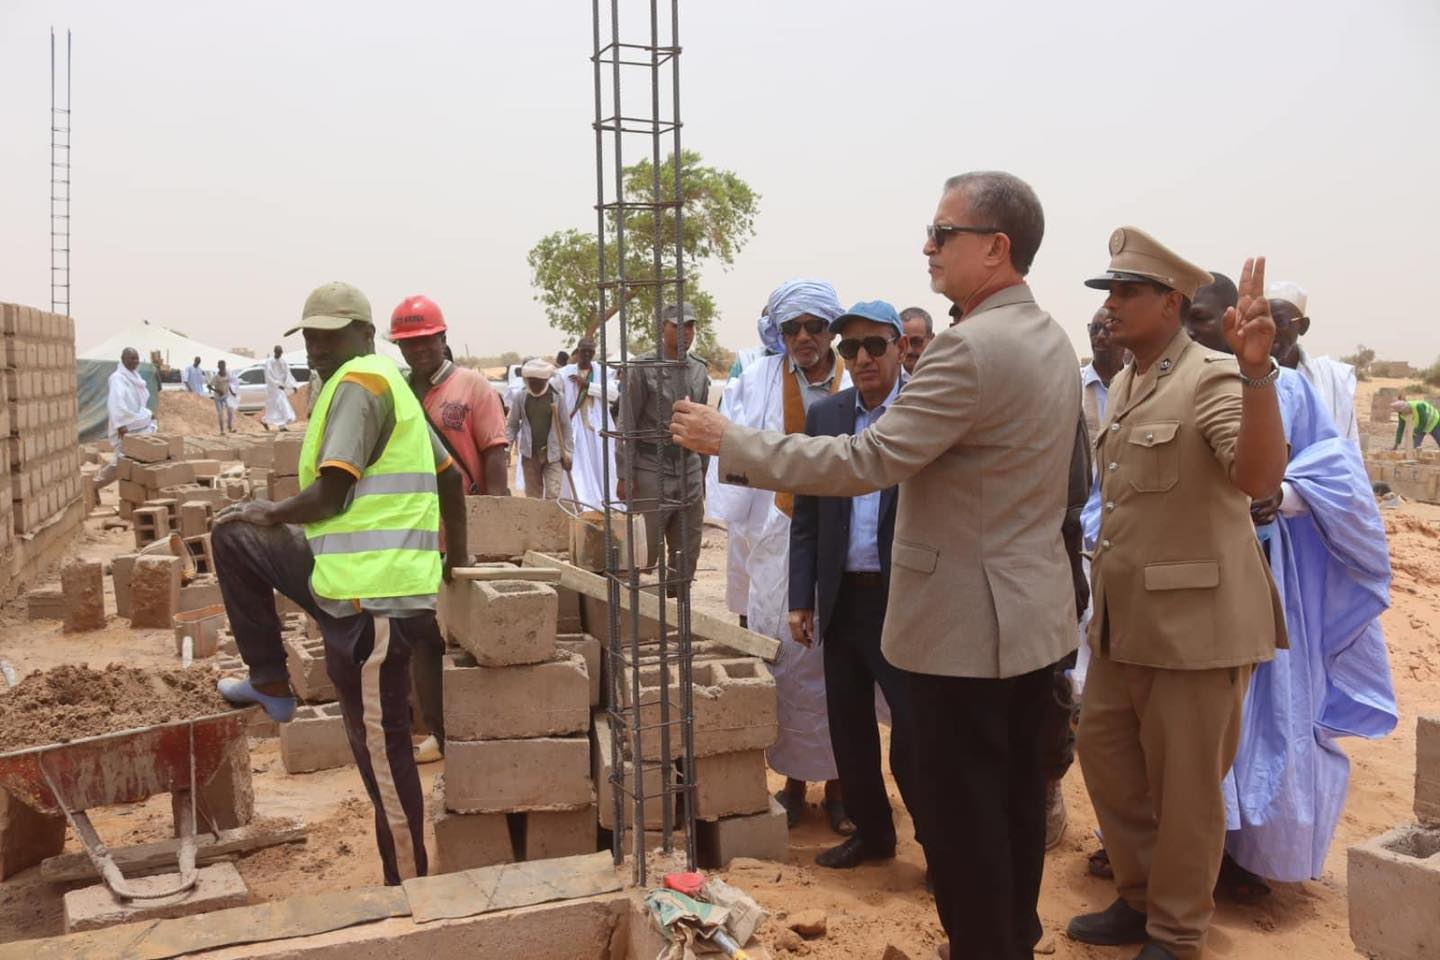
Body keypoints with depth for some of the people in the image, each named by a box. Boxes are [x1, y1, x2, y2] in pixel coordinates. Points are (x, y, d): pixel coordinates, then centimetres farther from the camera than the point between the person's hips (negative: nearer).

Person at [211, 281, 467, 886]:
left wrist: (269, 515, -2)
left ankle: (407, 882, 14)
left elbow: (331, 494, -22)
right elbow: (449, 475, 21)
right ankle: (270, 682, 23)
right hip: (353, 579, 10)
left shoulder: (358, 384, -13)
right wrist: (455, 560, 26)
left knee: (381, 752, 0)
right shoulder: (386, 384, 17)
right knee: (232, 537, 19)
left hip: (373, 597, -10)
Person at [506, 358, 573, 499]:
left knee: (553, 495, -8)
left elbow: (566, 426, 0)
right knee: (533, 496, 10)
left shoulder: (557, 397, -3)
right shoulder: (521, 398, 1)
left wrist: (568, 453, -3)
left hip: (553, 454, -2)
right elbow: (512, 425, 6)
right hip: (529, 454, 2)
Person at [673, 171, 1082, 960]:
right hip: (1032, 612, 10)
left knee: (961, 815, 4)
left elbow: (866, 462, -25)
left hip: (968, 622, -10)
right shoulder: (1049, 338, 10)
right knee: (1016, 802, 20)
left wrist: (730, 442, -19)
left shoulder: (971, 347, -22)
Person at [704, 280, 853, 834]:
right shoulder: (758, 382, 2)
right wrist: (745, 525, -6)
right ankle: (794, 779, 23)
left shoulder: (857, 387, -3)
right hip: (779, 543, 1)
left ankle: (837, 783, 21)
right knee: (786, 664, 8)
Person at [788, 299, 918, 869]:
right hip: (843, 600, 5)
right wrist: (801, 599, 5)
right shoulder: (824, 416, 7)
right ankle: (870, 832, 33)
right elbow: (805, 515, 9)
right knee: (849, 727, 15)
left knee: (916, 732, 1)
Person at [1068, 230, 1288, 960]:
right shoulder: (1123, 385, 12)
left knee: (1183, 786, 6)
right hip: (1123, 619, 8)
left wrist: (1257, 371, -43)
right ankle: (1139, 900, 36)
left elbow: (1259, 479, -31)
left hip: (1195, 619, -8)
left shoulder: (1213, 379, -13)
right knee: (1106, 757, 17)